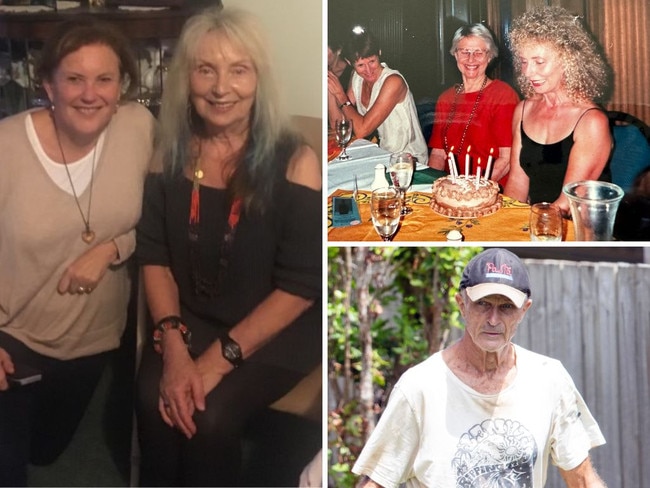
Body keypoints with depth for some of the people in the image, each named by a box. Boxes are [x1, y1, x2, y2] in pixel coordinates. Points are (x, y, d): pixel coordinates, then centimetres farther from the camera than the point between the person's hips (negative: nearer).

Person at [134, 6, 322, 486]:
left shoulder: (294, 162, -17)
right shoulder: (171, 152, -4)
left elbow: (300, 287, -16)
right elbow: (154, 257, 0)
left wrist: (219, 359, -19)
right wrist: (173, 346, -15)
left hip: (277, 327, -3)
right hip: (194, 318, 4)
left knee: (210, 414, -23)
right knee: (154, 399, -21)